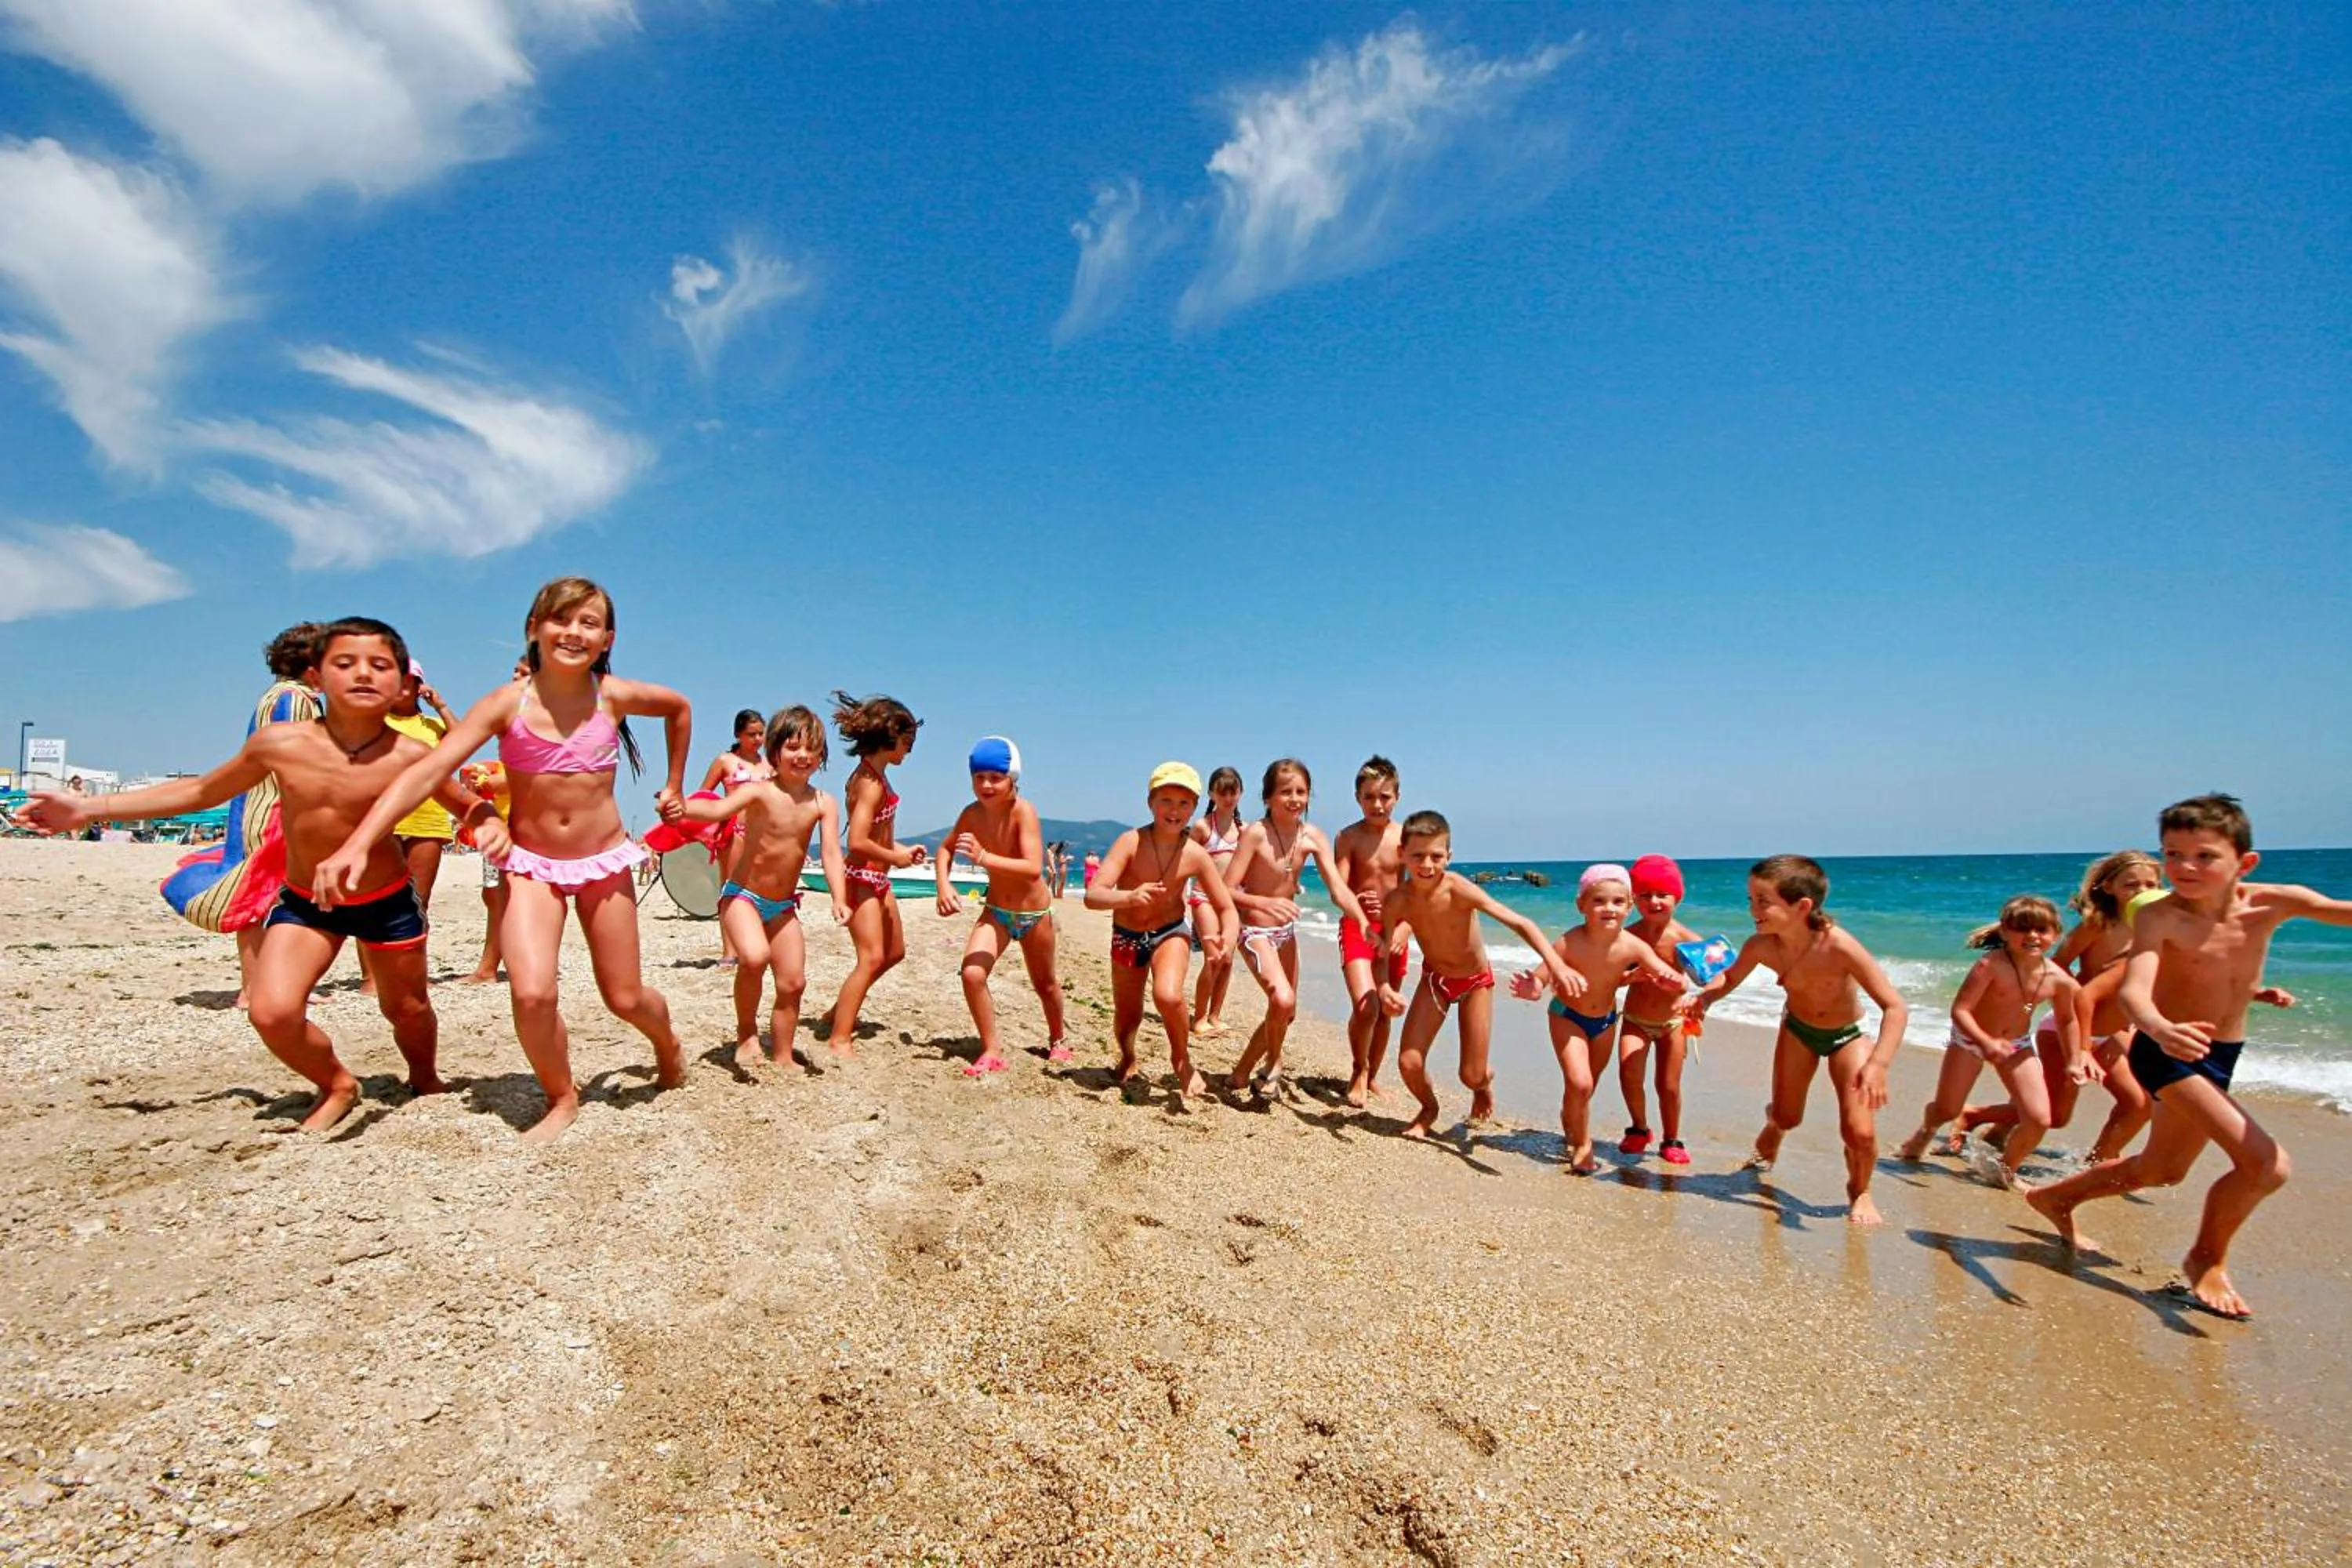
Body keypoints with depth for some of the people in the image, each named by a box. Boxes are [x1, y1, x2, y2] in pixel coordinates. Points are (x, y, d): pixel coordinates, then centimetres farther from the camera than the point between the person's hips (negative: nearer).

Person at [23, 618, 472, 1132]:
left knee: (406, 1010, 13)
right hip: (303, 901, 2)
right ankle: (337, 1086, 14)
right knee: (271, 1013, -16)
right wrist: (90, 808, 6)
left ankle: (425, 1080, 45)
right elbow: (202, 791, 5)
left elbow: (468, 805, -5)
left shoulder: (409, 756, -20)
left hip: (389, 902, -2)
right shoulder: (279, 743, -14)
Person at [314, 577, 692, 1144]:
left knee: (625, 998, 7)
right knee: (531, 992, -19)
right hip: (531, 863, 0)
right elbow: (425, 772, -21)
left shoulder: (614, 696, -10)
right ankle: (561, 1100, 9)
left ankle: (669, 1045, 43)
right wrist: (358, 844, -33)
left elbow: (680, 707, 10)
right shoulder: (507, 704, -13)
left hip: (605, 861, 1)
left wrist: (673, 785, 15)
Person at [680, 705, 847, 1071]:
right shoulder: (760, 791, -16)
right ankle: (747, 1033, -6)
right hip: (742, 894, -4)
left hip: (784, 904, 5)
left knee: (793, 982, 4)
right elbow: (719, 809, -34)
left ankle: (782, 1058, 22)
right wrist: (681, 806, -55)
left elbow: (831, 854, -13)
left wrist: (839, 900, -28)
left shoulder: (823, 803, -5)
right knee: (754, 957, -30)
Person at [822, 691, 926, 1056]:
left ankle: (840, 1011, 31)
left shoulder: (875, 776, 10)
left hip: (878, 879, 10)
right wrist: (896, 858, -16)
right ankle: (840, 1039, -6)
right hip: (862, 878, -10)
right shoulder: (870, 781, -20)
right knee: (872, 957, -11)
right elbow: (858, 841, -28)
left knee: (894, 951, 19)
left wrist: (901, 850, 5)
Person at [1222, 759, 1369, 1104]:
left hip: (1286, 930, 7)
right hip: (1254, 930, -7)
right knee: (1282, 999, -26)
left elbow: (1339, 888, -12)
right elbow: (1227, 890, -22)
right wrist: (1266, 903, -39)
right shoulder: (1255, 833, -21)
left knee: (1287, 1013, 15)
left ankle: (1241, 1073, 38)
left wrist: (1364, 923, -28)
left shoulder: (1312, 836, -7)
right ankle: (1271, 1065, 3)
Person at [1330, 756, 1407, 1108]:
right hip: (1356, 927, -3)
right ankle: (1358, 1070, 11)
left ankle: (1372, 1076, 32)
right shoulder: (1348, 837, -7)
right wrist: (1359, 902, -34)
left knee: (1385, 1010, 11)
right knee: (1365, 1007, -17)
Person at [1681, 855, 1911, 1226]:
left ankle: (1859, 1191, 20)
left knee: (1859, 1132, -13)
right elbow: (1729, 978, -4)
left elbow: (1895, 1007, -34)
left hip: (1846, 1035, -3)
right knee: (1785, 1117, 10)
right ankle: (1767, 1142, 49)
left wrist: (1878, 1064, -44)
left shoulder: (1838, 946, -38)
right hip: (1797, 1029, 3)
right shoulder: (1760, 946, -25)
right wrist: (1703, 997, -25)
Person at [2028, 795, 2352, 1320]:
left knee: (2161, 1170, 21)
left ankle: (2057, 1198, 42)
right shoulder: (2159, 916, -22)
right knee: (2265, 1163, -17)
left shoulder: (2272, 903, -9)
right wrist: (2161, 1029, -54)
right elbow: (2134, 989, -33)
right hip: (2168, 1054, -6)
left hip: (2221, 1058, 6)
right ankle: (2207, 1261, 8)